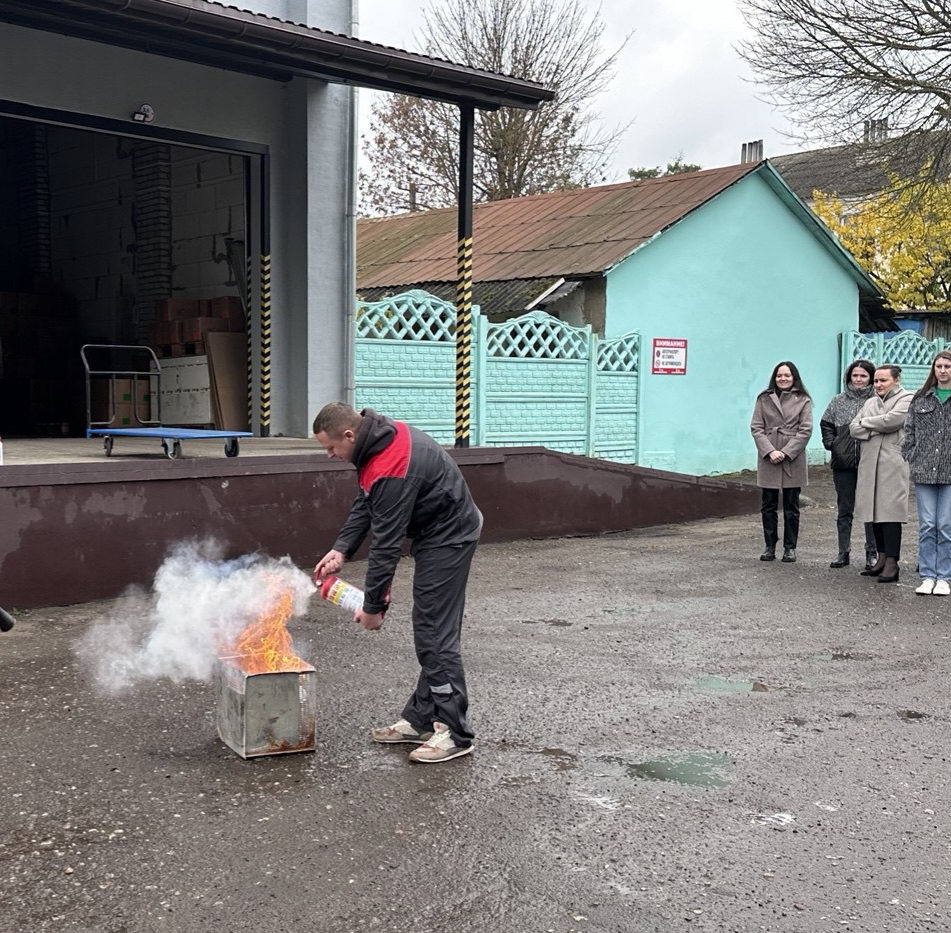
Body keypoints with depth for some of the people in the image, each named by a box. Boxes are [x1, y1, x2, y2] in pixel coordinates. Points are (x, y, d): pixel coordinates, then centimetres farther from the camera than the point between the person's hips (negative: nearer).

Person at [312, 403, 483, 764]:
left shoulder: (392, 471, -30)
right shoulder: (380, 439, 1)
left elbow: (386, 545, -25)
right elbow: (365, 503, 11)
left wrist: (373, 606, -17)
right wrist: (341, 549, -1)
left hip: (448, 538, -10)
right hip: (436, 533, 10)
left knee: (436, 634, -8)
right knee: (427, 631, 14)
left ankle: (454, 733, -1)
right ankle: (421, 719, 22)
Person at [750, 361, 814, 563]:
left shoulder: (803, 401, 2)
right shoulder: (764, 399, 5)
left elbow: (805, 430, -3)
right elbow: (756, 427, 1)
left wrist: (786, 452, -12)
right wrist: (770, 451, -12)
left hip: (793, 460, -1)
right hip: (768, 460, 1)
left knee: (791, 507, 6)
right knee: (768, 506, 5)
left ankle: (790, 548, 14)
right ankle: (770, 546, 14)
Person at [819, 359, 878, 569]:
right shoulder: (838, 401, 8)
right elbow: (825, 424, 16)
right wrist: (831, 444, 4)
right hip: (843, 464, 4)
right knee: (844, 510, 11)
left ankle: (872, 553, 14)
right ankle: (843, 552, 19)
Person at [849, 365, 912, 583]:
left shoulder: (907, 399, 2)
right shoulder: (870, 403, 22)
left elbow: (892, 420, -15)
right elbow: (854, 428, 10)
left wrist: (867, 423, 0)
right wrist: (875, 430, -8)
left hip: (893, 464, -7)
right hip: (870, 464, 7)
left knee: (890, 512, -10)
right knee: (874, 511, 6)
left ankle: (892, 563, -9)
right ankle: (882, 558, 14)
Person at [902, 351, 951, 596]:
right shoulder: (921, 398, 9)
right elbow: (909, 431, 11)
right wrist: (912, 460, 2)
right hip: (924, 472, 2)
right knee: (927, 525, 4)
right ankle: (927, 576, 10)